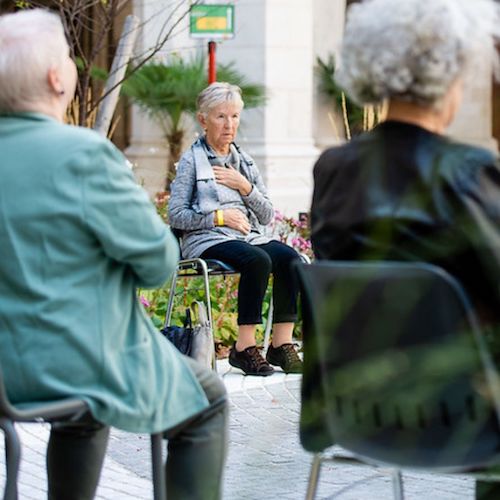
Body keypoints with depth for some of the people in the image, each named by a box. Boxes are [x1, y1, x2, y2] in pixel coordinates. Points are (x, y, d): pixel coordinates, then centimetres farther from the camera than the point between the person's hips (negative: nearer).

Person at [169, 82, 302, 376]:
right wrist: (219, 217, -13)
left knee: (290, 257, -25)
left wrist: (245, 187, 0)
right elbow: (176, 216, -4)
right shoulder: (192, 161, 4)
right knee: (258, 260, -35)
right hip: (207, 241, -6)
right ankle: (245, 348, -31)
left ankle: (282, 344, -23)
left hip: (249, 236, 6)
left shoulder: (245, 161, 21)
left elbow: (267, 216, 16)